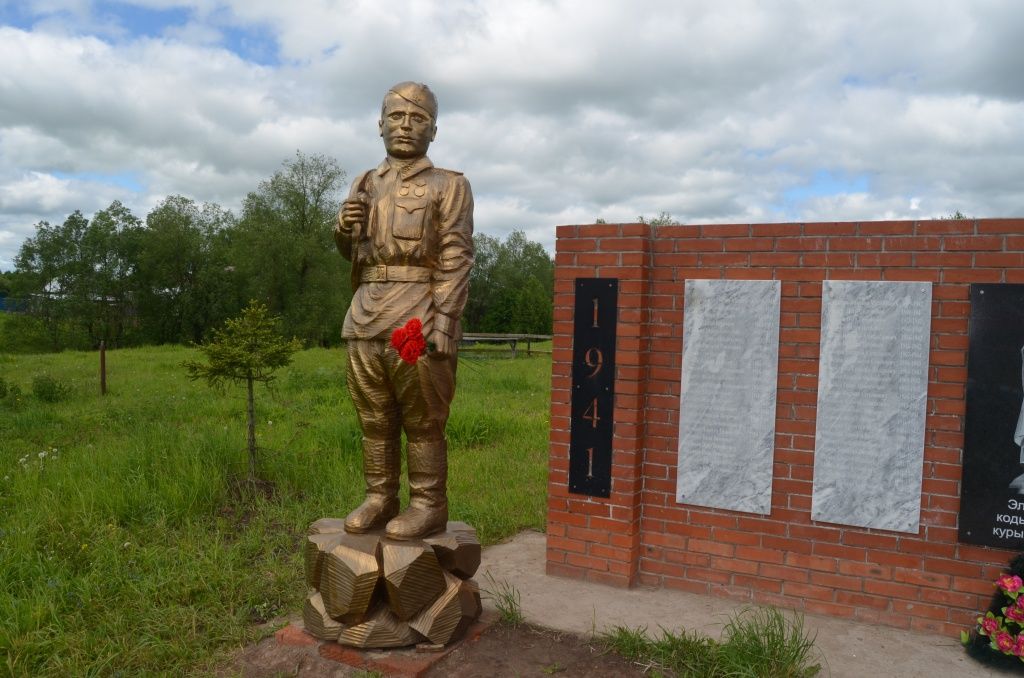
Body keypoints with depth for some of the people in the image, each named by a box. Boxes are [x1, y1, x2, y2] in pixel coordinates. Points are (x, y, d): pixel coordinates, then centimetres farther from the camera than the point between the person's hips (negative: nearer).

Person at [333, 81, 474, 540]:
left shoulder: (449, 186, 2)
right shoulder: (365, 184, 18)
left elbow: (456, 259, -7)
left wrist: (444, 321, -17)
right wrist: (344, 230, 2)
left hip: (418, 321, -5)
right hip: (365, 321, 6)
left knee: (423, 422, 0)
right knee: (374, 420, 10)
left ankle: (428, 507, 10)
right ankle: (379, 501, 21)